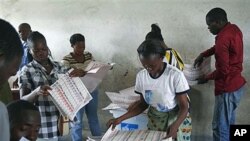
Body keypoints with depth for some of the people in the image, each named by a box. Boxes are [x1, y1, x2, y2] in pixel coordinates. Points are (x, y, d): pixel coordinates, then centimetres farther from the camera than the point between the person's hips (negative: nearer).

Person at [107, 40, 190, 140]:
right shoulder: (141, 76, -11)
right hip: (154, 119, 3)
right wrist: (120, 119, -10)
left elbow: (184, 106, -20)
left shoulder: (176, 75, -25)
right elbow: (143, 104, 0)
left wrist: (175, 125, -38)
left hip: (176, 118, -3)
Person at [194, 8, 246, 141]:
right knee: (229, 123, 20)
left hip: (227, 88, -10)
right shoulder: (234, 29, 6)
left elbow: (223, 70, -23)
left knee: (220, 127, -1)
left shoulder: (223, 38, -24)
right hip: (236, 84, 10)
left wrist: (206, 78, -7)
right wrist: (202, 55, 15)